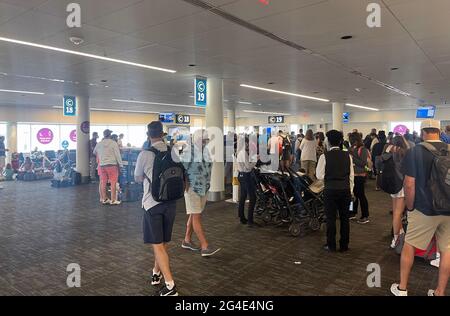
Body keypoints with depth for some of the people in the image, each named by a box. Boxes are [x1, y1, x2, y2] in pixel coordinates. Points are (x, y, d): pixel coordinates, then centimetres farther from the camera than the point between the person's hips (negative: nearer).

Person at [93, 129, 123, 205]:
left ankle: (104, 199, 19)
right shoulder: (113, 143, -6)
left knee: (103, 183, 10)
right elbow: (118, 154, -7)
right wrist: (120, 164, -1)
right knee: (113, 183, 0)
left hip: (102, 165, 5)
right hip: (112, 165, -5)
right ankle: (113, 200, 2)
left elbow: (94, 152, 26)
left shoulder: (99, 144, 10)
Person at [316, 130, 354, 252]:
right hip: (345, 189, 3)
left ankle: (331, 245, 16)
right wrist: (350, 191, 13)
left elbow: (320, 176, -7)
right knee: (344, 217, 12)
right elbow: (351, 175, 4)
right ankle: (344, 245, 22)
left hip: (330, 190, -3)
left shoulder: (325, 156, -9)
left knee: (331, 218, 7)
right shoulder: (348, 156, 0)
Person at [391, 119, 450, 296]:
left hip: (424, 210, -3)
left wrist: (410, 208, 0)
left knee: (409, 245, 11)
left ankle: (402, 289, 22)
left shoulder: (414, 152, -12)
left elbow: (409, 185, -14)